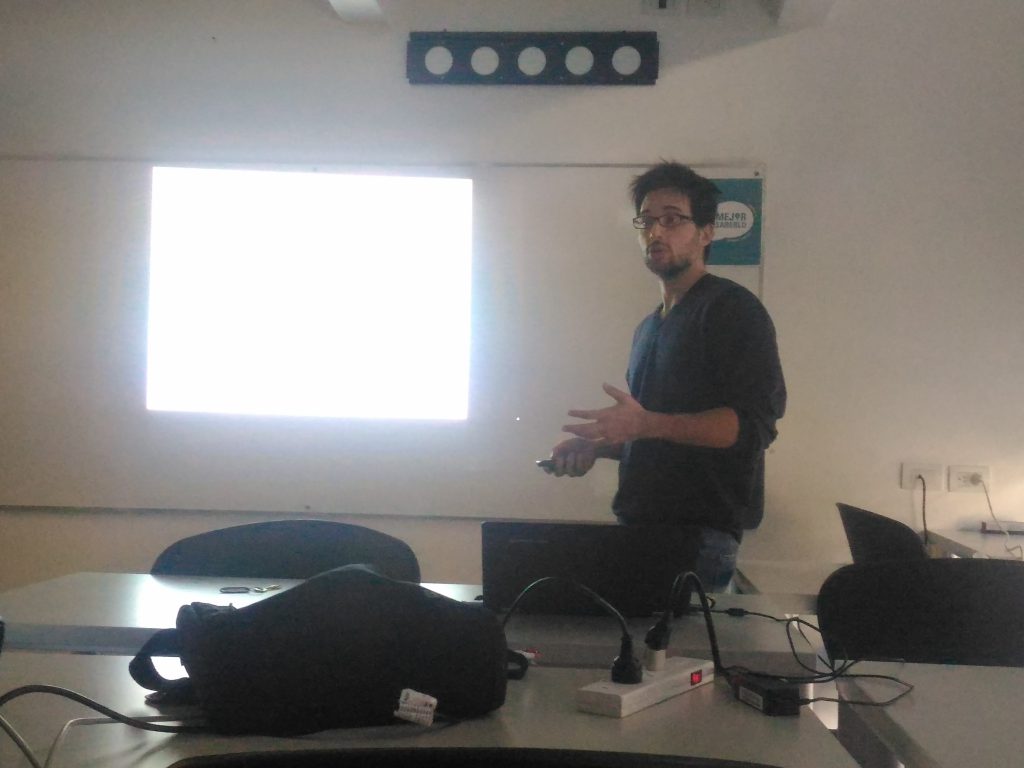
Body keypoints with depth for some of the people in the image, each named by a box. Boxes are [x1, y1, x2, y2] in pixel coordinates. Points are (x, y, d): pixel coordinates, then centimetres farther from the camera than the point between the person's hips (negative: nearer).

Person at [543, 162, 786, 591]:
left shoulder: (731, 309, -6)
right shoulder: (650, 327, 20)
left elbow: (753, 423, -18)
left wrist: (646, 424, -26)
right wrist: (596, 448, 9)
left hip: (700, 534, -8)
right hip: (639, 524, 8)